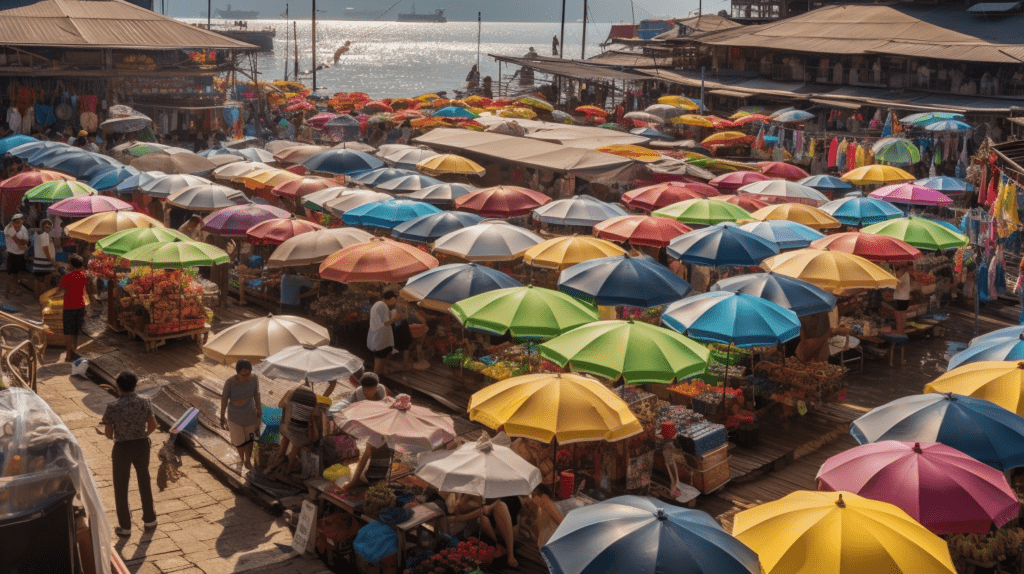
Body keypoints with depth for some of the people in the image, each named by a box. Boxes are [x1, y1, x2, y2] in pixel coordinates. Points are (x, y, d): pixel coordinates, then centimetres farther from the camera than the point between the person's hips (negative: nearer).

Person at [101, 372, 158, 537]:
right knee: (144, 482, 21)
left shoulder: (113, 407, -16)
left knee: (121, 487, 13)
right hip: (142, 445, 3)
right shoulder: (144, 403, -8)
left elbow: (108, 433, -10)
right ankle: (149, 519, 33)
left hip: (122, 449, -3)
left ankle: (125, 527, 20)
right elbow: (153, 425, -1)